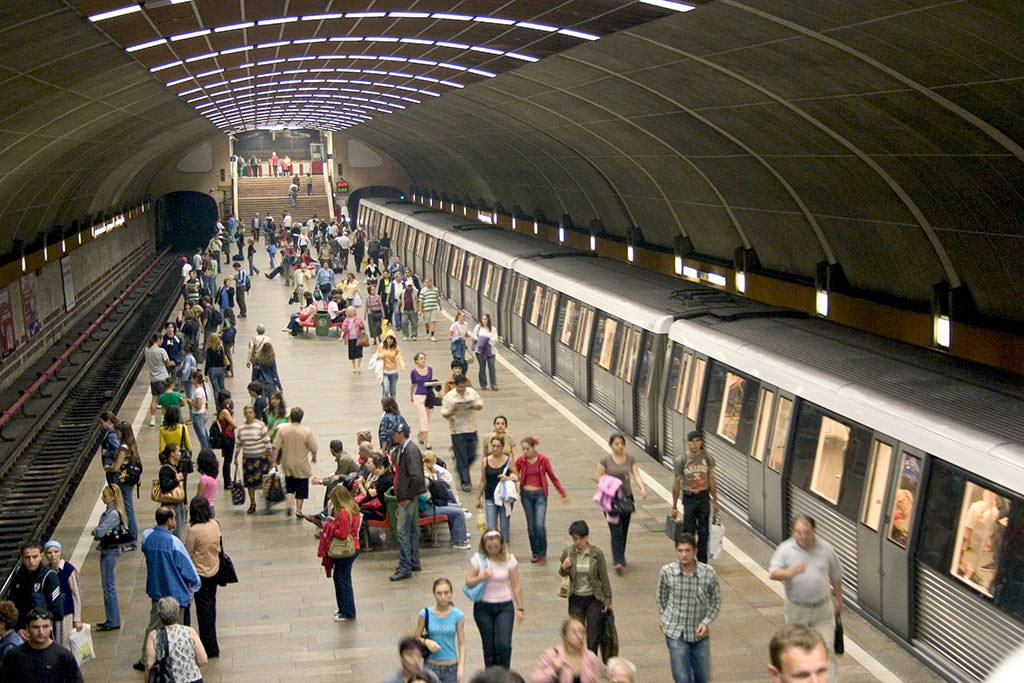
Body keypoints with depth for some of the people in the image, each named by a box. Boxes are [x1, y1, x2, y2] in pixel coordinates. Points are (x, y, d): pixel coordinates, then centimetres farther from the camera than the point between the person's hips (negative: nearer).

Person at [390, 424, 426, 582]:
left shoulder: (411, 451, -20)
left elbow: (416, 477, -27)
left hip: (408, 498, -10)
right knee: (412, 529, 16)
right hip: (406, 496, 10)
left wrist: (408, 497, -20)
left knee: (403, 531, -8)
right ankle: (414, 563, 26)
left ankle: (405, 568, -5)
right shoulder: (401, 449, 11)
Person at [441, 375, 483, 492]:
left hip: (472, 429, 4)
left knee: (472, 456, 8)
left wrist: (475, 406, -15)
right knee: (461, 458, -2)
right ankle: (465, 482, 7)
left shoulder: (472, 392, 3)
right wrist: (451, 412, -29)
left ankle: (461, 469, 36)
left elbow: (480, 405, 8)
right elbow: (444, 413, -7)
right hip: (458, 430, -4)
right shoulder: (449, 397, -8)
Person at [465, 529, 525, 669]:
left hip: (505, 606, -1)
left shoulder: (509, 558, -6)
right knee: (488, 645, 7)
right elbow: (468, 582, -2)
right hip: (483, 607, 1)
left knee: (503, 644, -13)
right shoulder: (478, 558, -5)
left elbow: (516, 586, -1)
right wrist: (482, 577, -20)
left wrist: (520, 608, 0)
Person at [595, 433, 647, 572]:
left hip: (627, 498, 4)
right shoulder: (605, 461, -5)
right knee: (616, 531, -11)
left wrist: (643, 488, -21)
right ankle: (618, 561, -13)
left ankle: (620, 557, 28)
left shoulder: (630, 459, 4)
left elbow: (637, 475, -4)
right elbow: (598, 477, -1)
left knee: (624, 530, 12)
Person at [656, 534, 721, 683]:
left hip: (699, 632, 2)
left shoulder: (709, 573, -13)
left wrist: (706, 622, -10)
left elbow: (716, 601, 2)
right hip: (675, 632, -2)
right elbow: (660, 596, 8)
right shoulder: (667, 572, -13)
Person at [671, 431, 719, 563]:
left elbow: (712, 480, 8)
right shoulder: (681, 460, -7)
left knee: (704, 531, 5)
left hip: (704, 497, 2)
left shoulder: (707, 458, -1)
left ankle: (702, 562, 16)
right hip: (689, 498, -2)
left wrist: (715, 501, 9)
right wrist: (674, 506, 0)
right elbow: (676, 483, -1)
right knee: (688, 530, 1)